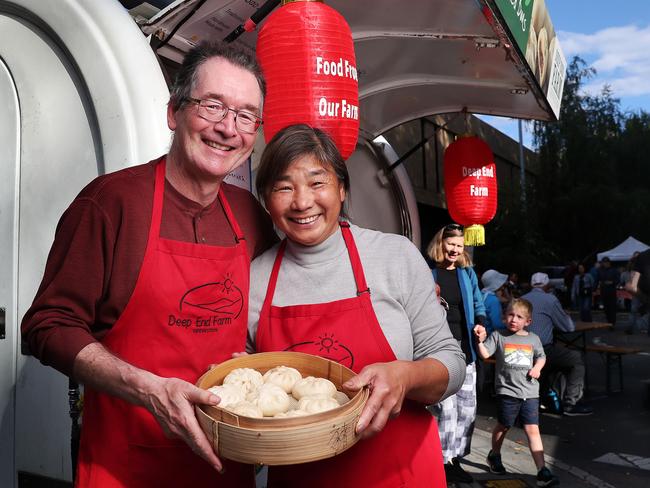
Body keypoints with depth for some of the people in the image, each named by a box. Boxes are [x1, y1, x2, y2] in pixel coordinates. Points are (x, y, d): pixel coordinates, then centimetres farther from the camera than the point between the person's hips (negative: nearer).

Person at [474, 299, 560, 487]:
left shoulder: (533, 339, 5)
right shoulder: (498, 336, -3)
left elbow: (541, 356, 19)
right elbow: (485, 354, -13)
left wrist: (537, 367, -1)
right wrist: (481, 340, -31)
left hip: (530, 392, 2)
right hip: (508, 390, -1)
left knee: (532, 429, -3)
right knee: (503, 426, 15)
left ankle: (542, 471, -2)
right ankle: (494, 455, 40)